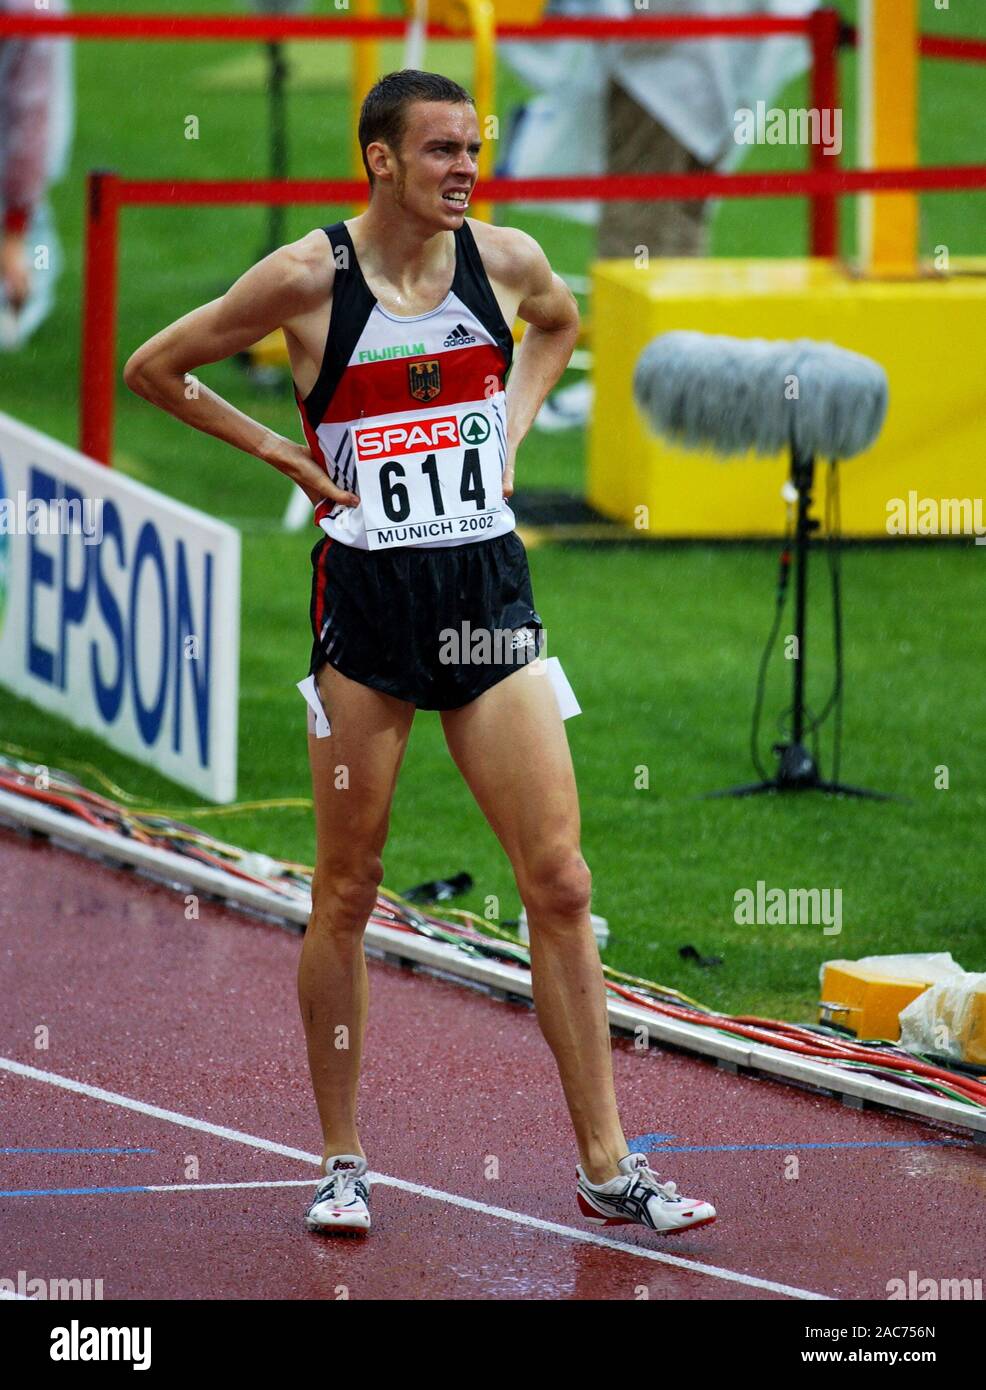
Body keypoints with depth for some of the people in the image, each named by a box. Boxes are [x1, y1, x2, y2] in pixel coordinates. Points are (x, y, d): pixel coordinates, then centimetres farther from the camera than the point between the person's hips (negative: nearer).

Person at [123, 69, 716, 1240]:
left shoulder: (504, 258, 1)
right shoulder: (307, 278, -9)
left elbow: (559, 323, 26)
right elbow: (152, 369, 2)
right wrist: (279, 452, 0)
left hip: (489, 588, 3)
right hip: (368, 593, -3)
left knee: (559, 886, -1)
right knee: (346, 892, 4)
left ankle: (605, 1166, 3)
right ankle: (341, 1162, 16)